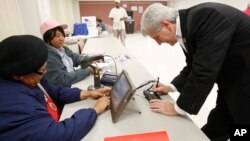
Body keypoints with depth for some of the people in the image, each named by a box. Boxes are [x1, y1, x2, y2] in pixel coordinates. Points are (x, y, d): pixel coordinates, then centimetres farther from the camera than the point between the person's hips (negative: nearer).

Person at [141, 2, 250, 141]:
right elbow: (193, 66, 9)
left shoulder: (207, 16, -29)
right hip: (231, 83, 7)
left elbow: (205, 71, -33)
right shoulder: (186, 24, -1)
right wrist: (171, 87, 1)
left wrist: (178, 108, -21)